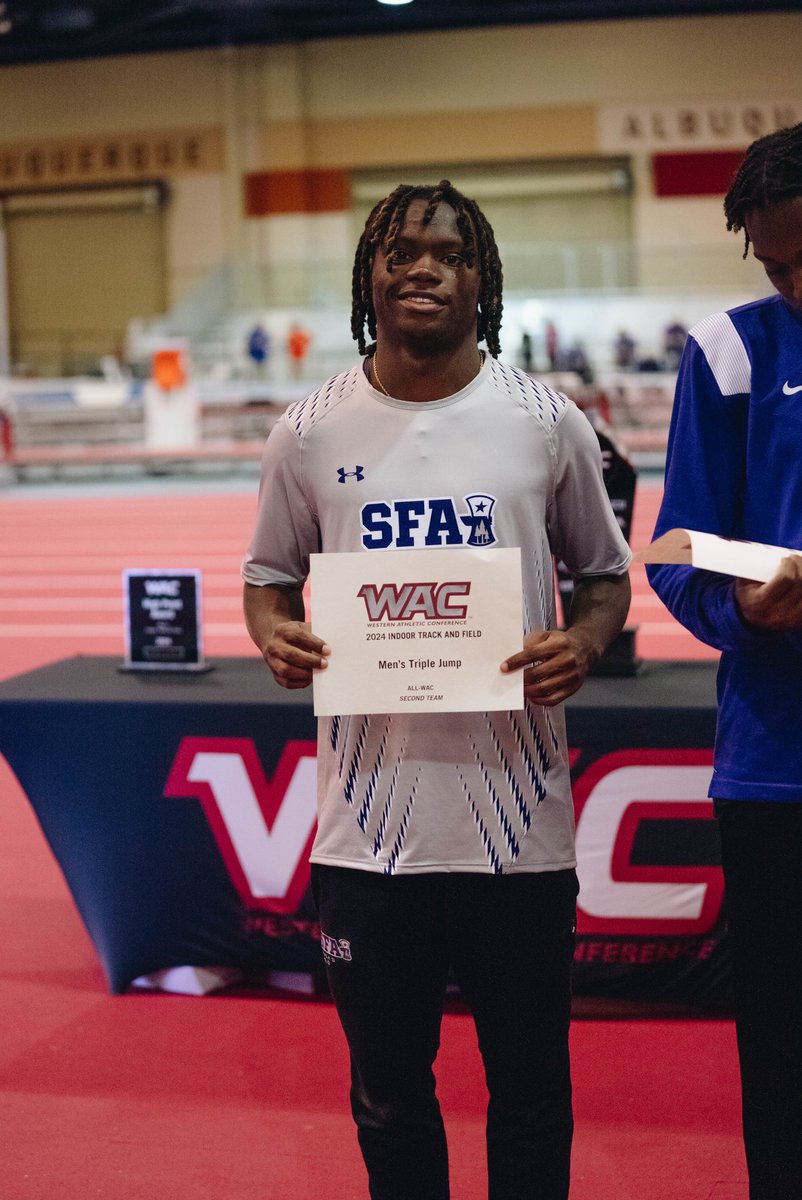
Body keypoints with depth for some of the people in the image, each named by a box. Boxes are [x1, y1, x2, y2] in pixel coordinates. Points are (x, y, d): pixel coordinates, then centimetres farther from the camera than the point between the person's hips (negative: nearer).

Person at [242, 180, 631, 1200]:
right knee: (386, 1090, 14)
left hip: (516, 815, -1)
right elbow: (268, 573, 14)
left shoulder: (548, 424, 1)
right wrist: (275, 635, -9)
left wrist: (584, 642, -11)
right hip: (369, 817, 1)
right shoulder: (309, 434, 3)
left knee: (530, 1087, 11)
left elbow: (606, 571, 11)